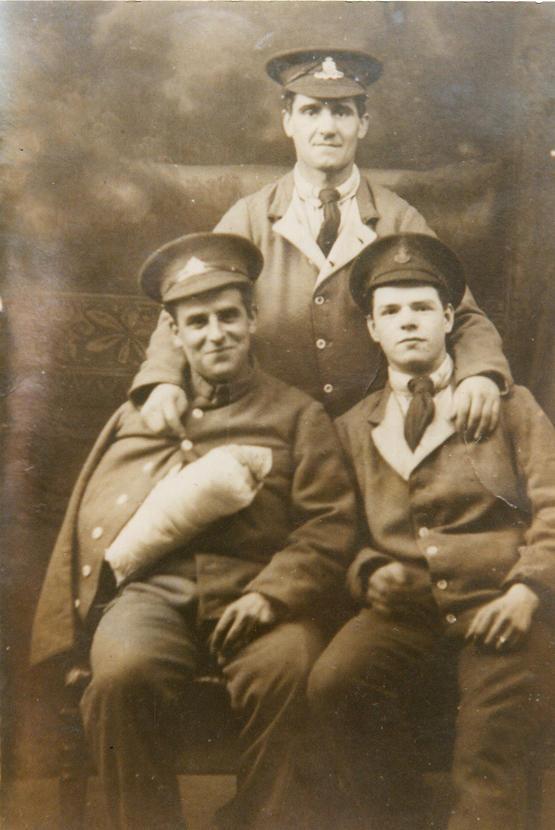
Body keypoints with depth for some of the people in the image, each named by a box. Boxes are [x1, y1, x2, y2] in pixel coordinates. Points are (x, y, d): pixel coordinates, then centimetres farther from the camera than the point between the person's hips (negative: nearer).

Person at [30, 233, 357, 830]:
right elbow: (87, 523, 21)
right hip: (152, 587, 1)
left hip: (252, 588, -1)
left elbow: (330, 523, 6)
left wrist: (270, 594, -11)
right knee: (122, 673, -31)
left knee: (288, 673, -32)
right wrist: (74, 630, 7)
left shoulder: (297, 414, 16)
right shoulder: (137, 416, 23)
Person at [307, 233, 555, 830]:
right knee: (333, 683, -28)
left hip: (496, 612, -1)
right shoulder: (351, 429, 20)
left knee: (494, 735, -31)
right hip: (402, 614, 2)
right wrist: (369, 573, -4)